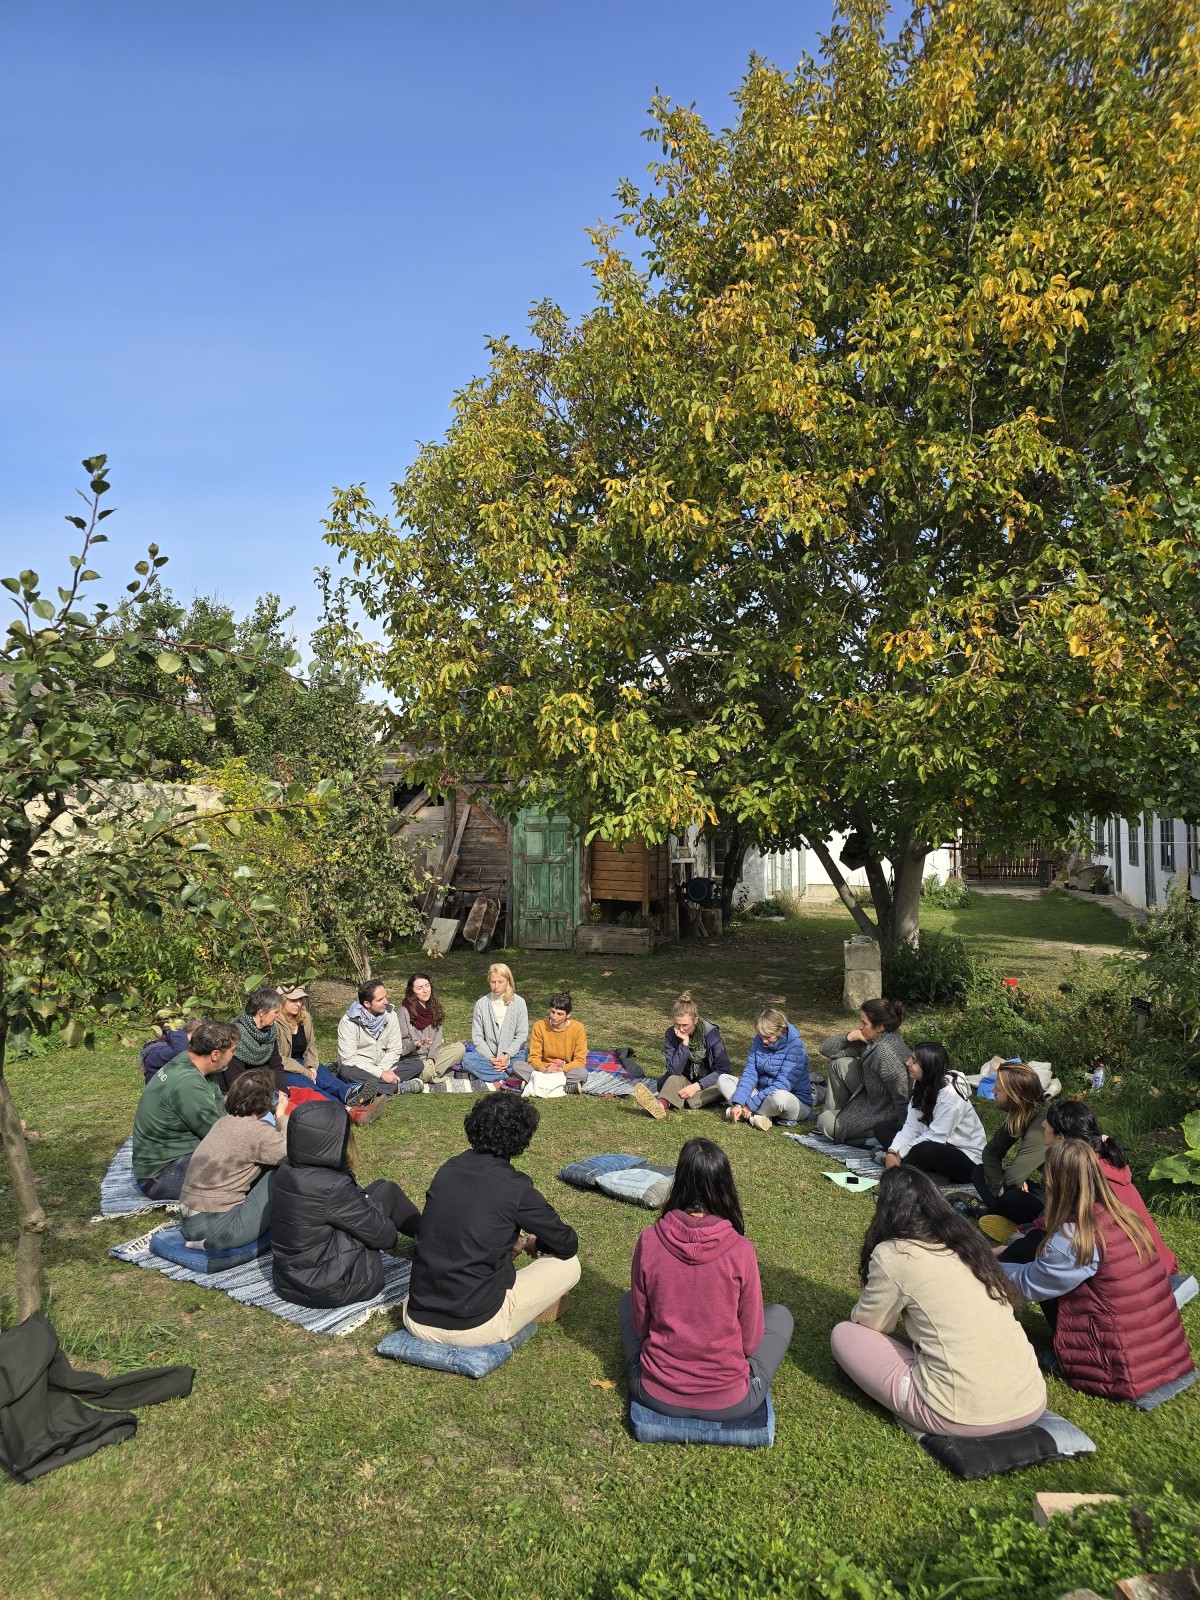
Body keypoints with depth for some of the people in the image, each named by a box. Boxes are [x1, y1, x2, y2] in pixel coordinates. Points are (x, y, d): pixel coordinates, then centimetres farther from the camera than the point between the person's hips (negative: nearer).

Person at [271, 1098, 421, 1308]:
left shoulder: (286, 1171, -5)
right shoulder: (332, 1187, -28)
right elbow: (382, 1235, -15)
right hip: (329, 1289, -7)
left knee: (379, 1188, 14)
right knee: (387, 1191, 3)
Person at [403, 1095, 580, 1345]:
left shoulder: (446, 1171, 1)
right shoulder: (516, 1188, -12)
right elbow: (568, 1244, 1)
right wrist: (534, 1244, 22)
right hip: (475, 1329, -6)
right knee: (568, 1264, 8)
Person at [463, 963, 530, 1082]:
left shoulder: (519, 1003, 0)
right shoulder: (481, 1004, 3)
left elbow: (522, 1035, -3)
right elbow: (477, 1037, 0)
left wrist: (506, 1055, -16)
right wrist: (490, 1058, -14)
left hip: (513, 1055, -1)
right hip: (488, 1055, 2)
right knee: (468, 1059, -29)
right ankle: (509, 1078, -26)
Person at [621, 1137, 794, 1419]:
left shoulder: (648, 1241, -14)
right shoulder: (741, 1250, -17)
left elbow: (641, 1324, -1)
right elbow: (751, 1340, -5)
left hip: (655, 1396, 1)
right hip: (730, 1402, -1)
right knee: (780, 1314, 23)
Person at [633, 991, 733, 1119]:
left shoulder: (711, 1033, -16)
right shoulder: (671, 1035, -10)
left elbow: (723, 1070, -16)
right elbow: (674, 1071, -17)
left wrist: (697, 1086, -29)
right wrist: (684, 1043, -27)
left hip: (709, 1084, -2)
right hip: (686, 1081, 2)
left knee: (722, 1085, -35)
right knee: (674, 1079, -29)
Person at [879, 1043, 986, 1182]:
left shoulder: (950, 1095, -26)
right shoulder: (922, 1085, -2)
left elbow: (936, 1136, -27)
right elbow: (911, 1126, -4)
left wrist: (900, 1154, -22)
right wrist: (893, 1152, -18)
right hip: (938, 1145, 9)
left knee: (924, 1150, -40)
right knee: (881, 1128, 3)